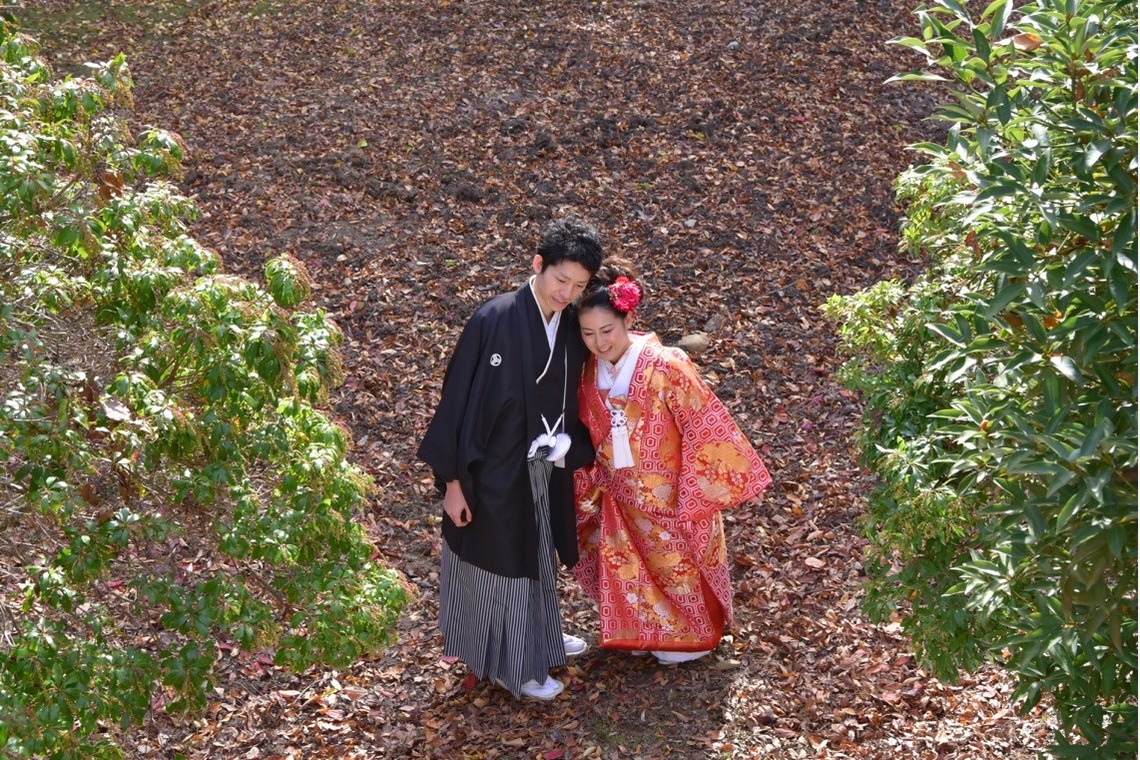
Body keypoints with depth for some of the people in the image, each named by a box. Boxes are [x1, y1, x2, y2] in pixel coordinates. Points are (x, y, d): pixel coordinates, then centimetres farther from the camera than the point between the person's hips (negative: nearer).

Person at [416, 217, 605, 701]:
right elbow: (457, 400, -18)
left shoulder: (573, 326, -5)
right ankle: (513, 665, 30)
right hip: (496, 472, -6)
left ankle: (540, 637, 48)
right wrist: (453, 481, -16)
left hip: (548, 471, 6)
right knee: (503, 561, 11)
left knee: (538, 555, 25)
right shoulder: (494, 321, -23)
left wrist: (570, 446, -6)